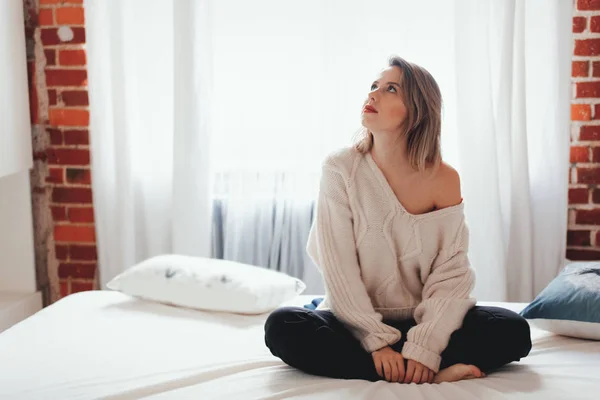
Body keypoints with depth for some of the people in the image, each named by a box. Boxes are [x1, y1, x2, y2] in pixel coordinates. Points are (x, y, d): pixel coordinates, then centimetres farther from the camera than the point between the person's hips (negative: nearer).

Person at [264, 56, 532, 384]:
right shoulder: (341, 169, -9)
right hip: (357, 323, 0)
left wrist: (424, 348, -24)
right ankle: (433, 373, -25)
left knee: (513, 331, -21)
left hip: (422, 322, 0)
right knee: (282, 327, -30)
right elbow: (339, 270, -13)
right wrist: (376, 341, -21)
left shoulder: (444, 179, -6)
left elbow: (451, 274, -11)